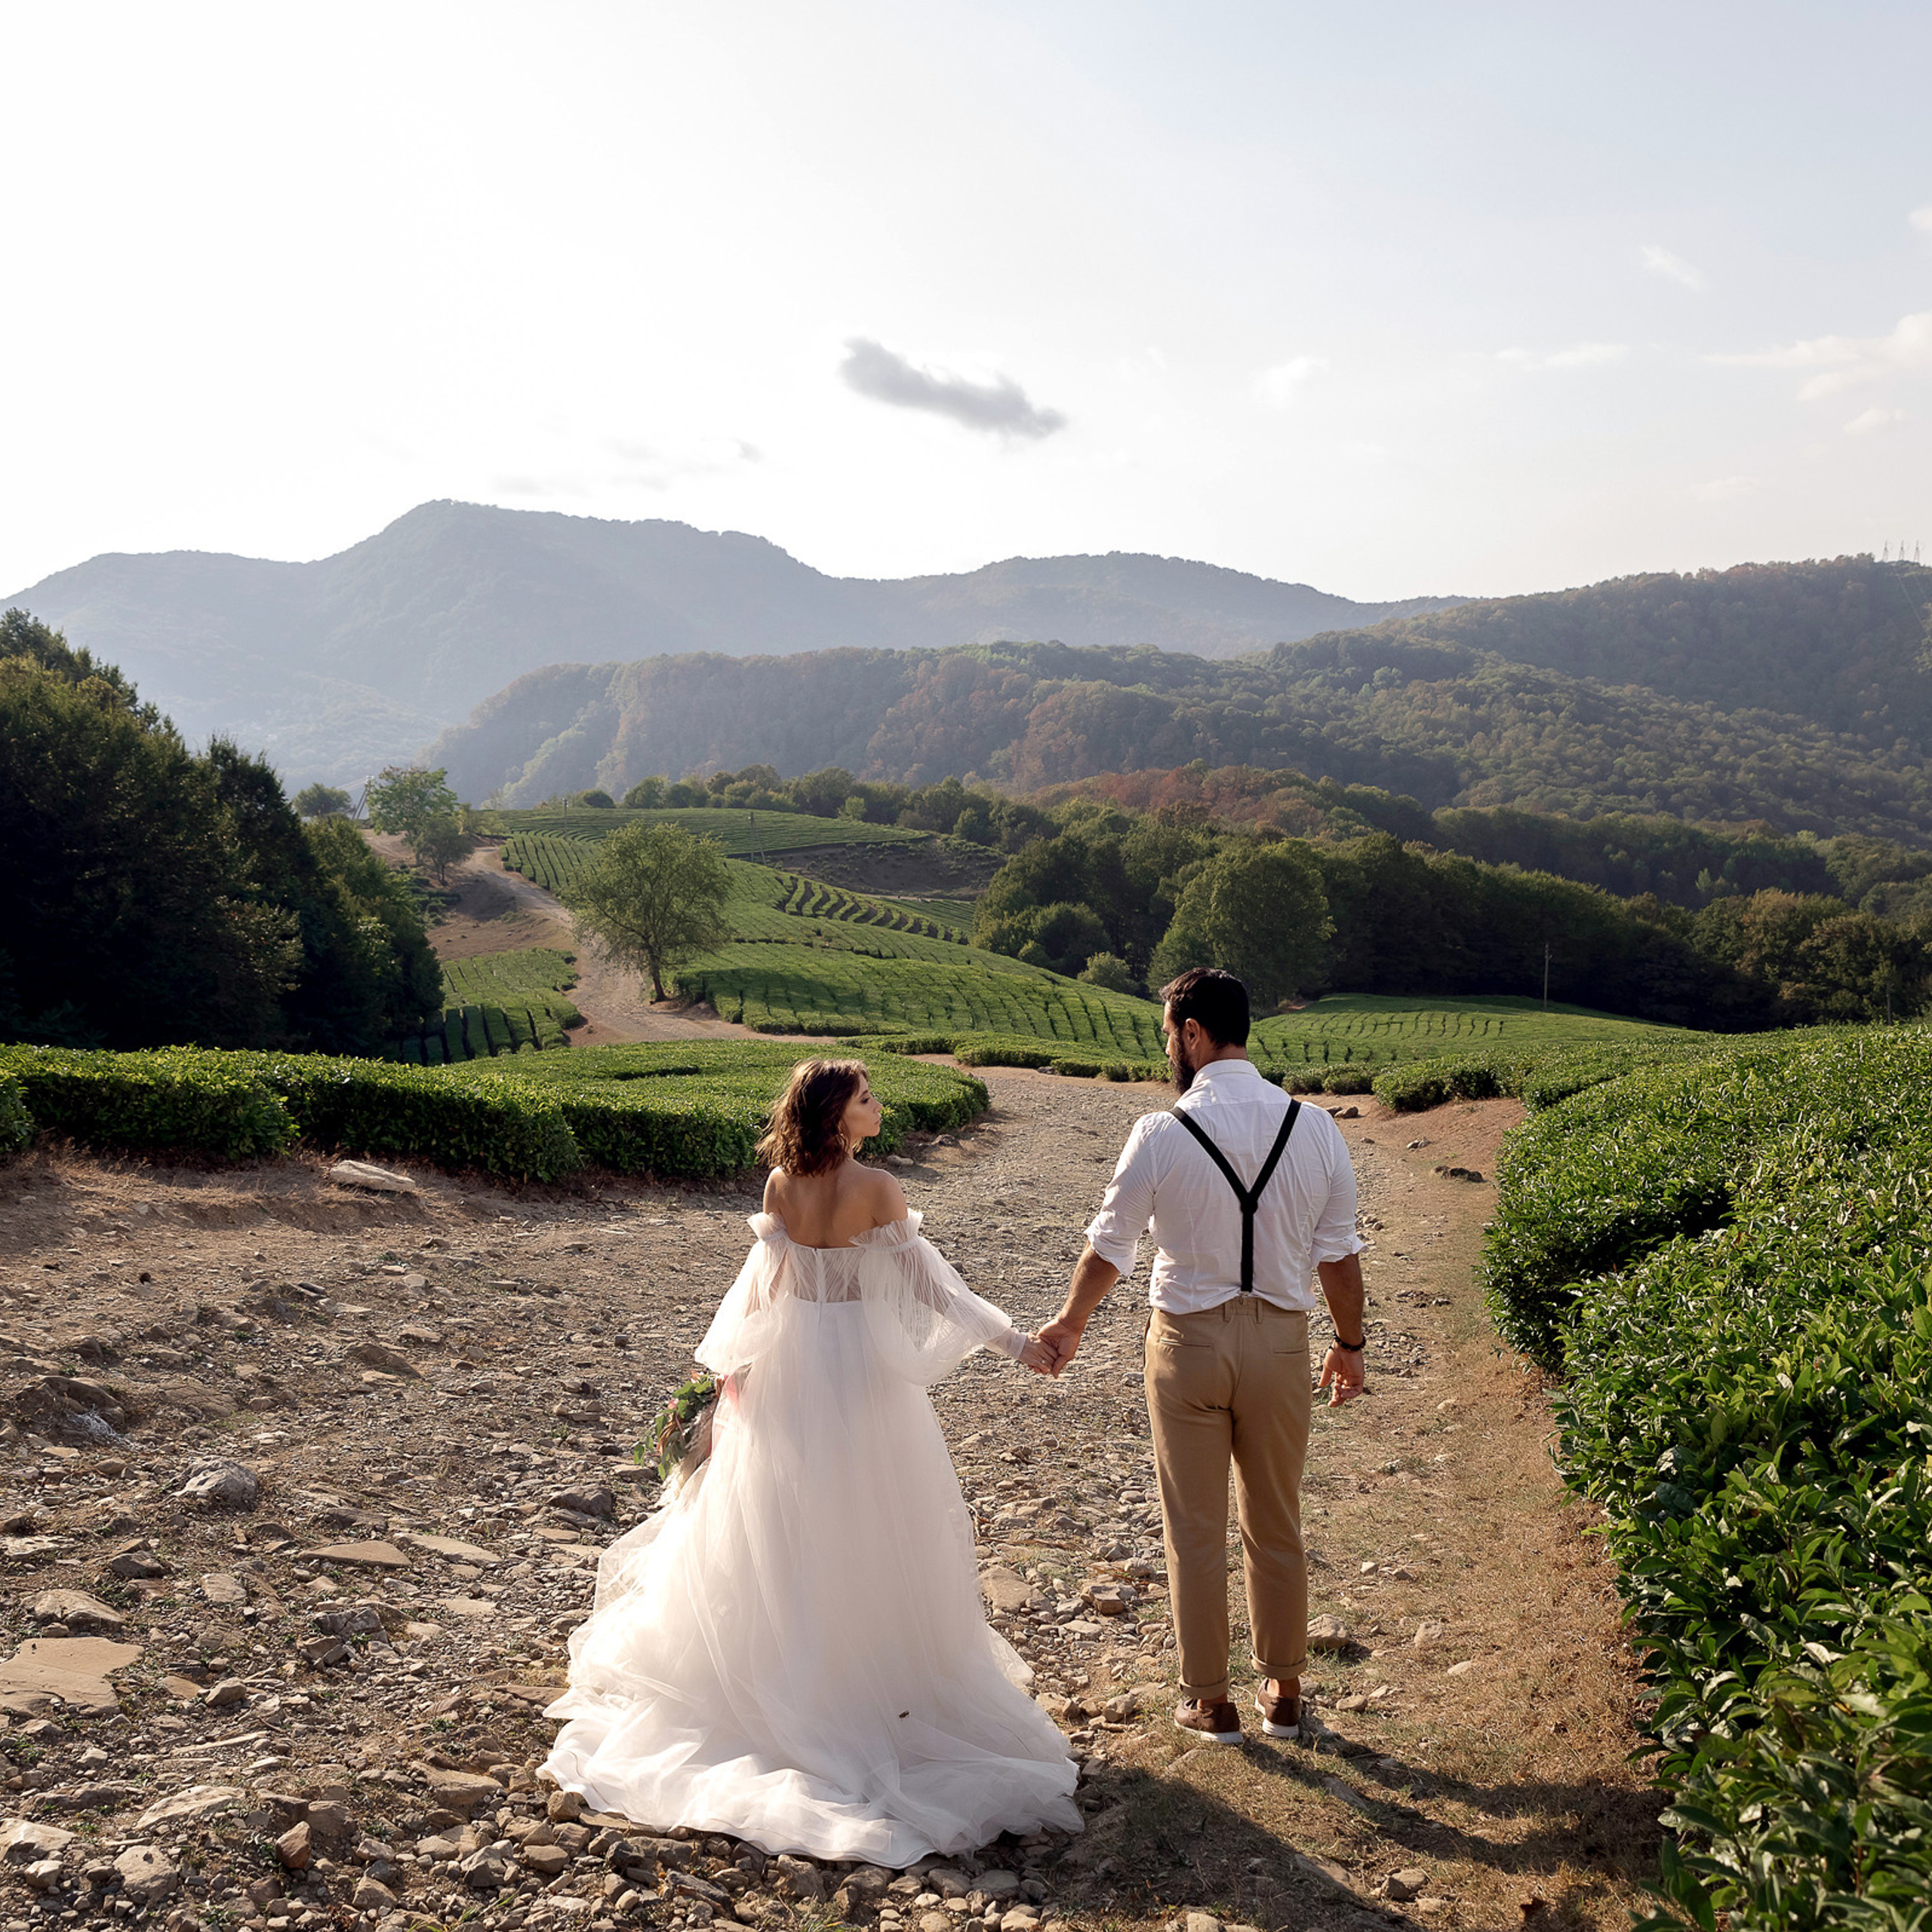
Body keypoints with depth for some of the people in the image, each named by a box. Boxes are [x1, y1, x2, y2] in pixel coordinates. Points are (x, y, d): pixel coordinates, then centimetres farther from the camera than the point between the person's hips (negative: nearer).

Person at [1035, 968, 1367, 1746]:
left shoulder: (1161, 1135, -15)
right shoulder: (1315, 1128, -7)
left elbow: (1108, 1248, -5)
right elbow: (1339, 1254, 0)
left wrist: (1069, 1325, 12)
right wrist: (1350, 1343, 16)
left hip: (1189, 1340, -3)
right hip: (1280, 1340, 3)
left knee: (1196, 1531, 12)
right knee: (1276, 1528, 18)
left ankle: (1209, 1699, 24)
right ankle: (1283, 1691, 31)